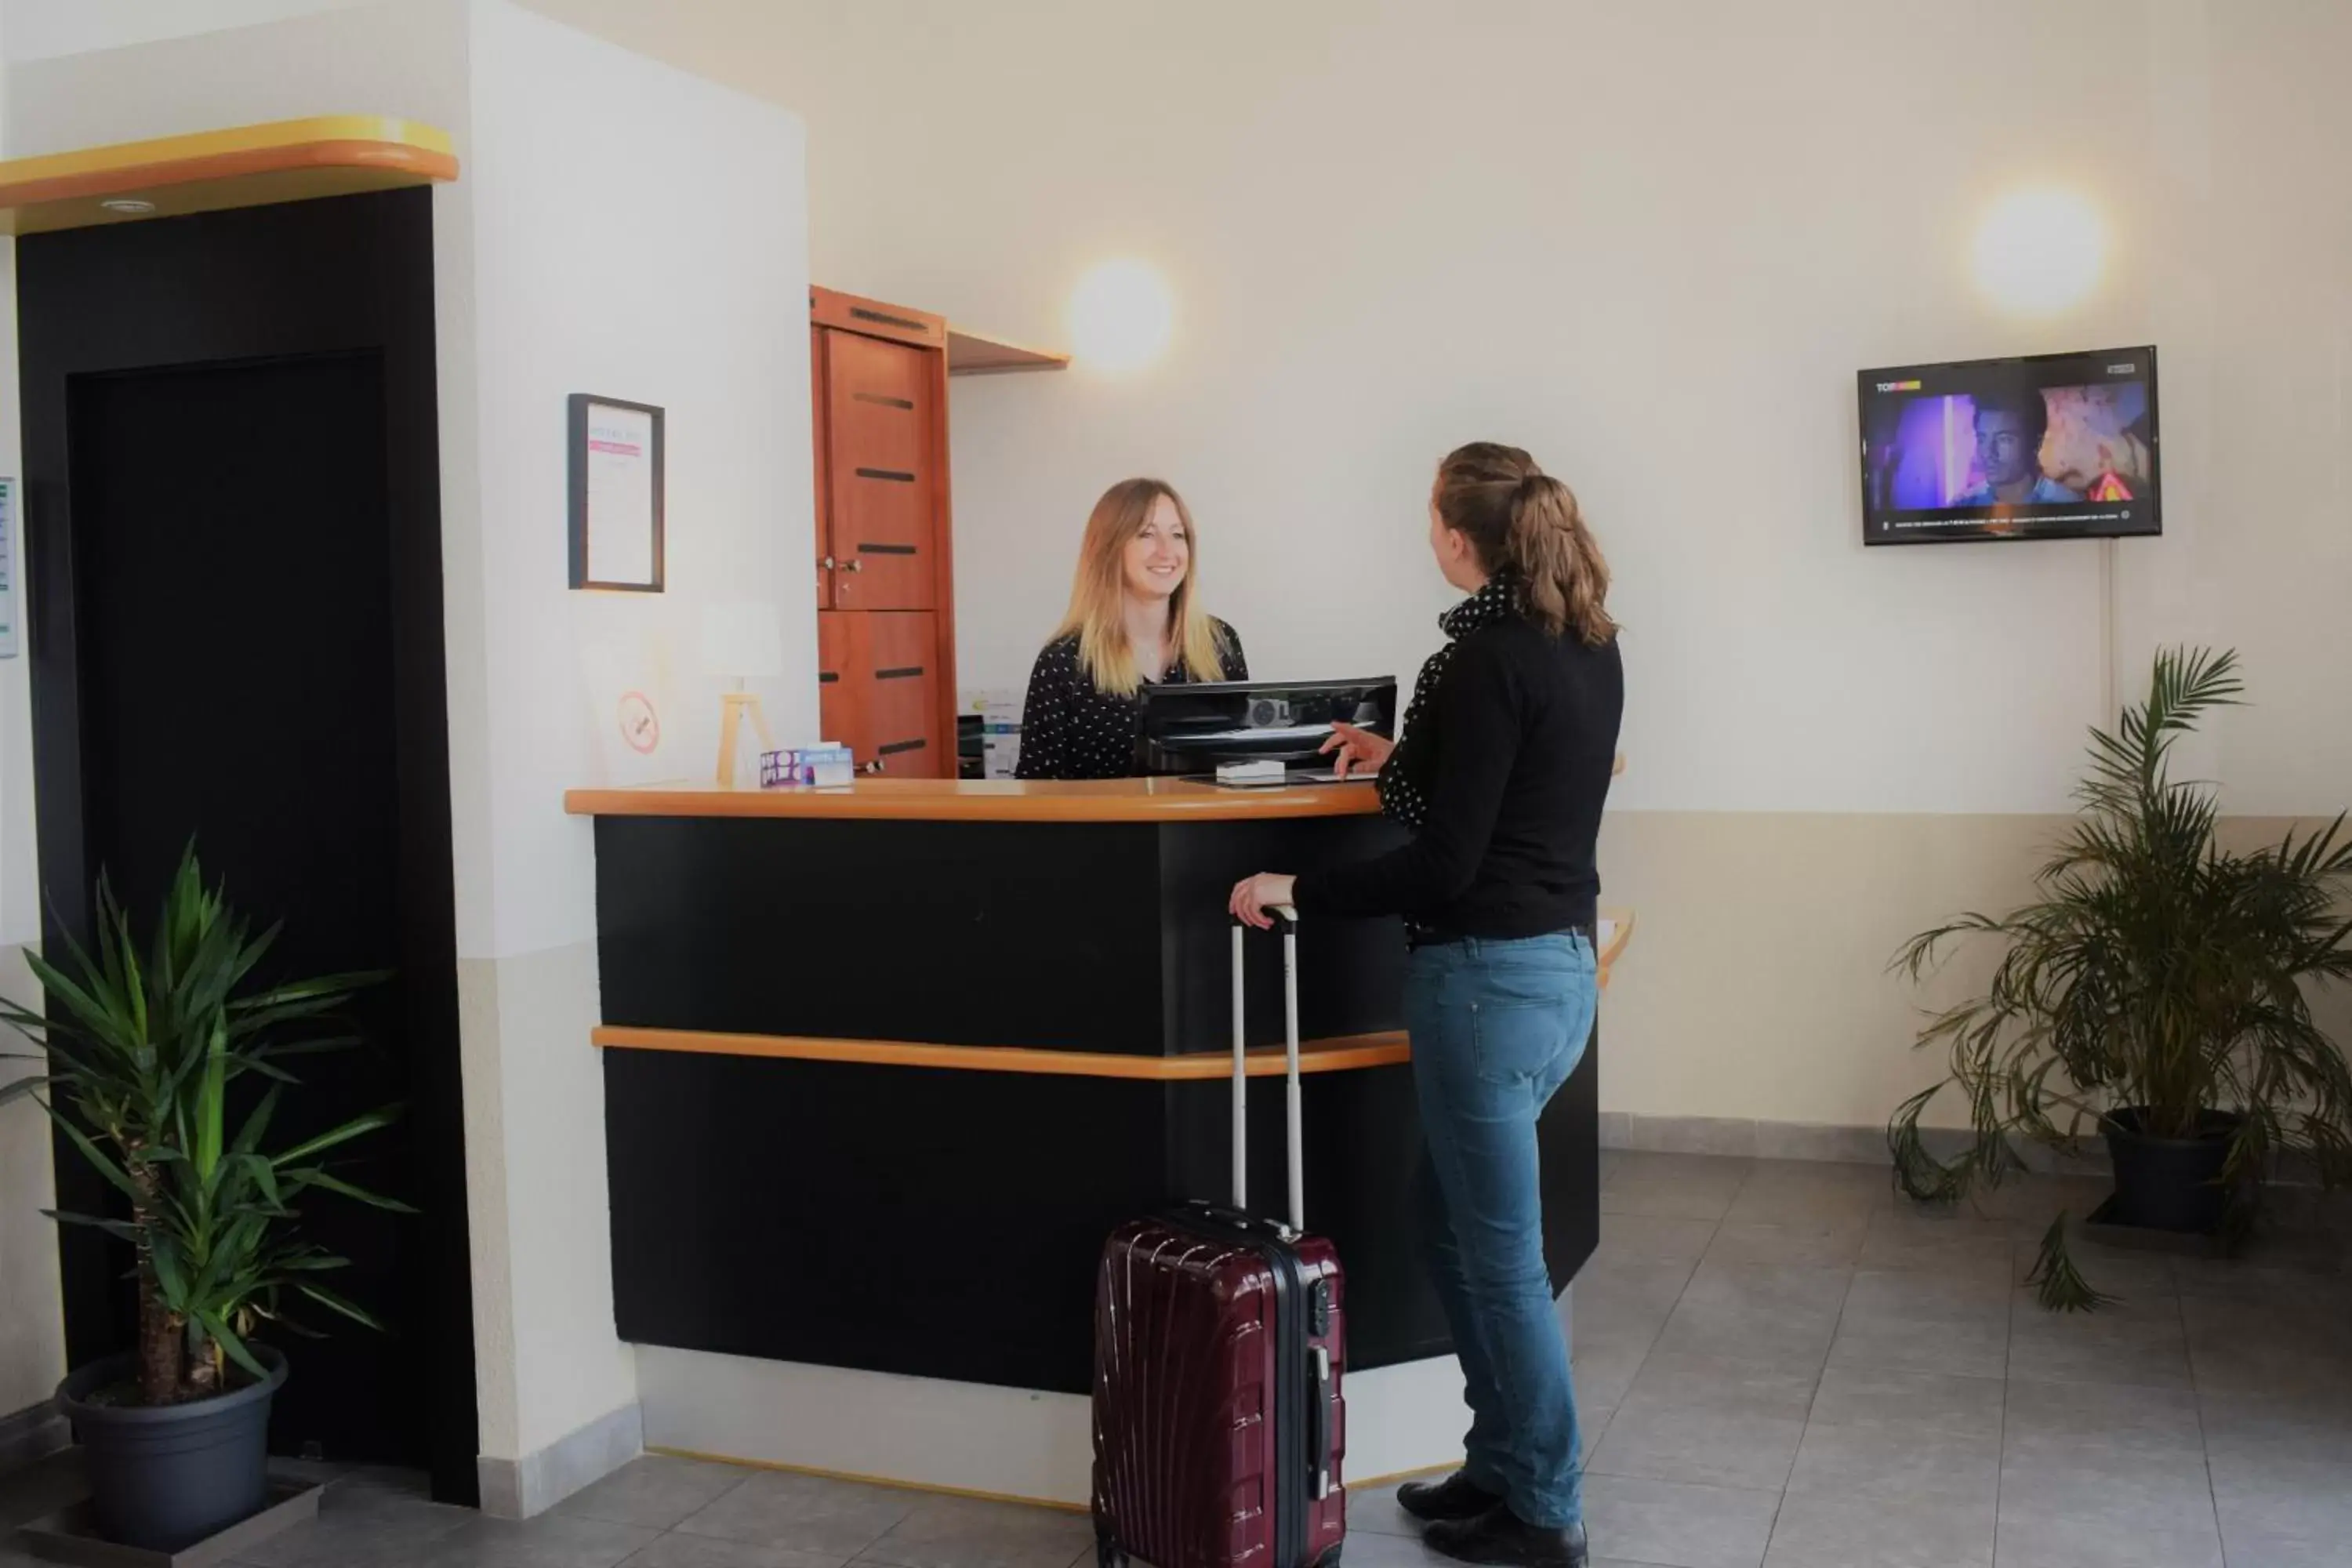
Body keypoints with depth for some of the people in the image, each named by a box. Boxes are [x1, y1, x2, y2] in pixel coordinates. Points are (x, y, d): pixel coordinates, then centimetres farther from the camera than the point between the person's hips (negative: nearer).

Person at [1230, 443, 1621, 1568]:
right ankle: (1501, 1463, 32)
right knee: (1453, 1229, 21)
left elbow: (1443, 863, -19)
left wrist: (1298, 894, -11)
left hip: (1492, 974, -9)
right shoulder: (1590, 646, 9)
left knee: (1500, 1257, 5)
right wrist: (1402, 760, 28)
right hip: (1562, 959, 9)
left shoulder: (1485, 657, -17)